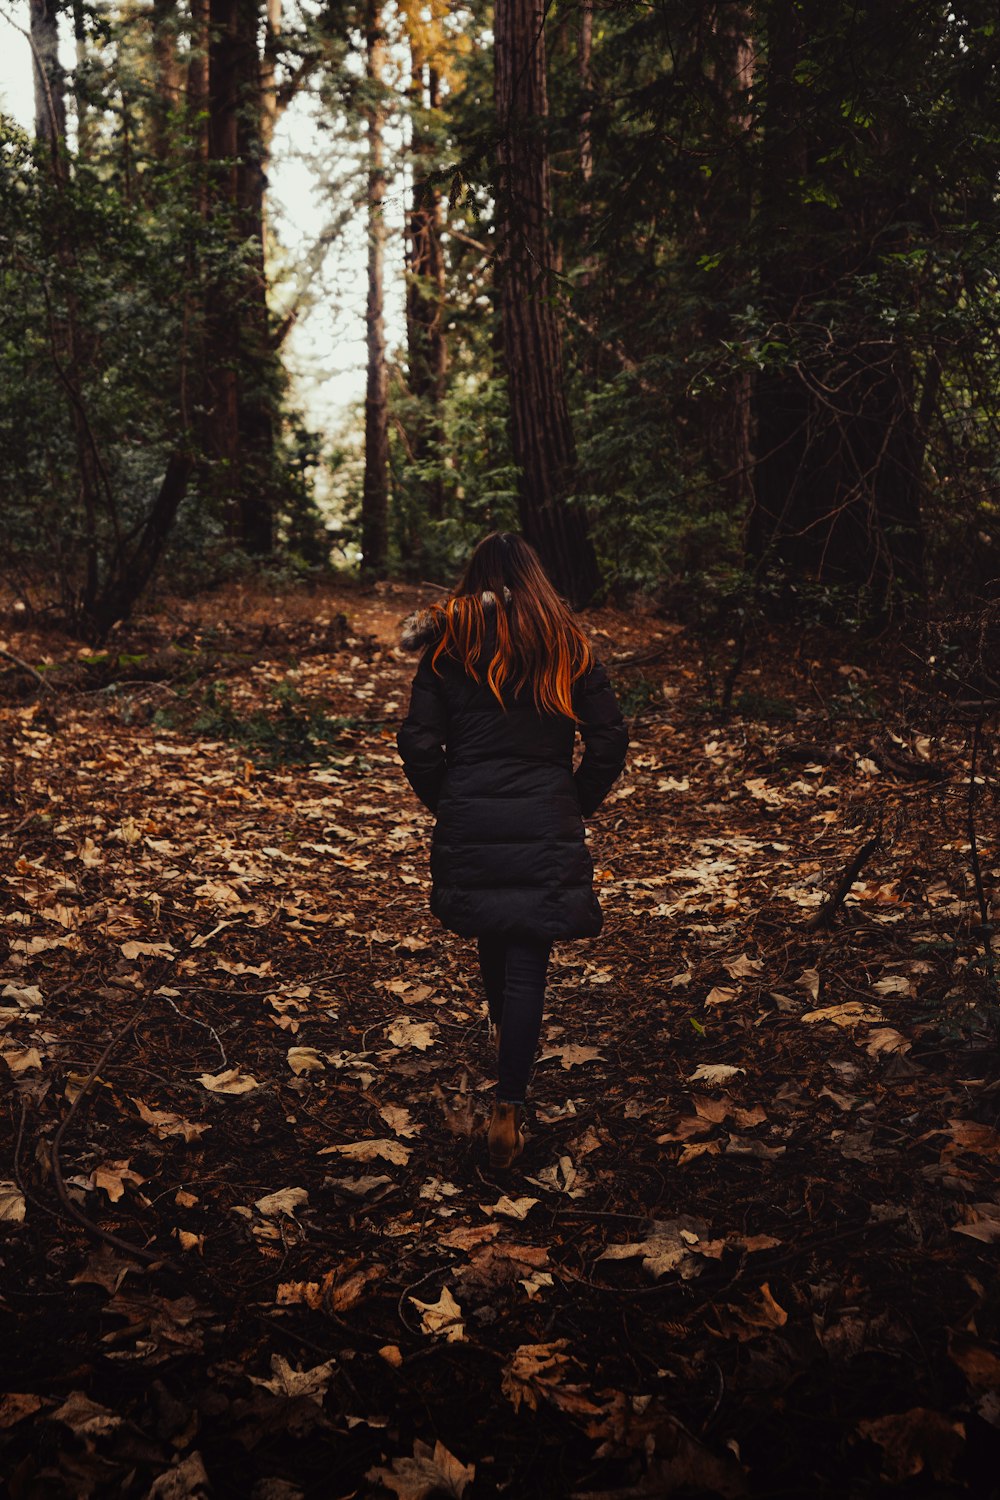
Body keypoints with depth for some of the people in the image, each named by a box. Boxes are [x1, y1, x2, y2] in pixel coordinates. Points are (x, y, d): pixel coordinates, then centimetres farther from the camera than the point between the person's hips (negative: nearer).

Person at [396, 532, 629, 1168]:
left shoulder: (446, 646, 1)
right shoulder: (569, 646, 2)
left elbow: (418, 742, -5)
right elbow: (611, 739, -1)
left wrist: (444, 803, 9)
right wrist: (579, 805, 11)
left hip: (468, 825, 1)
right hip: (546, 826, -1)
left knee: (493, 943, 23)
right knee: (528, 960, 2)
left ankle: (511, 1052, 44)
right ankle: (510, 1103, -5)